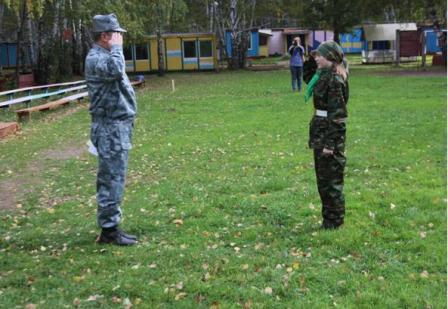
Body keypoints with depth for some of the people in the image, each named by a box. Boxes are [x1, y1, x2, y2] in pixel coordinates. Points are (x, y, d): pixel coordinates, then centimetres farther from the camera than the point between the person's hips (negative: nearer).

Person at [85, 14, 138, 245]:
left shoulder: (106, 56, 18)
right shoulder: (95, 58, -15)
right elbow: (115, 70, -35)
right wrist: (116, 47, -20)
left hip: (119, 126, 10)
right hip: (111, 128, -10)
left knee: (112, 179, 13)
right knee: (111, 179, -6)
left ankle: (110, 227, 20)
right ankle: (109, 229, 1)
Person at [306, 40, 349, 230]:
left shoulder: (335, 80, -17)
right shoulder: (324, 76, 12)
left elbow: (336, 114, -19)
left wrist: (330, 143, -20)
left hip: (331, 131, -10)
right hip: (320, 130, 10)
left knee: (331, 178, 1)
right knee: (322, 177, 17)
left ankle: (335, 221, 12)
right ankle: (328, 217, 29)